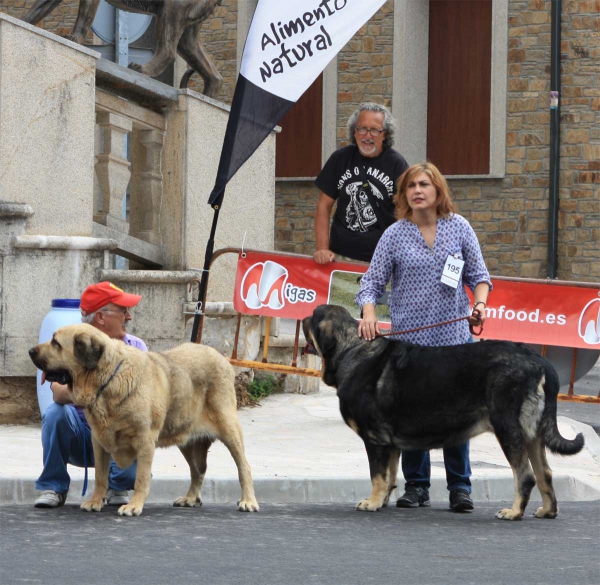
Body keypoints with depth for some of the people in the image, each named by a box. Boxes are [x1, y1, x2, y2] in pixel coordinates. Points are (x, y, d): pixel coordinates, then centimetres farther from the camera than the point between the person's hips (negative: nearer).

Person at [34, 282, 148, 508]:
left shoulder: (135, 347, -2)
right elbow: (59, 393, -27)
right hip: (79, 435, -1)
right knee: (56, 412, -29)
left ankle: (118, 488, -1)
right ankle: (53, 488, -11)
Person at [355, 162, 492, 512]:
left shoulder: (459, 228, 4)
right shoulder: (395, 235, 2)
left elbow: (478, 274, 11)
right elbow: (373, 282, 1)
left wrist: (480, 302, -8)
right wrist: (369, 314, -17)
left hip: (454, 337, 0)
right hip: (409, 337, 0)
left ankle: (460, 487, 9)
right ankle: (416, 486, 15)